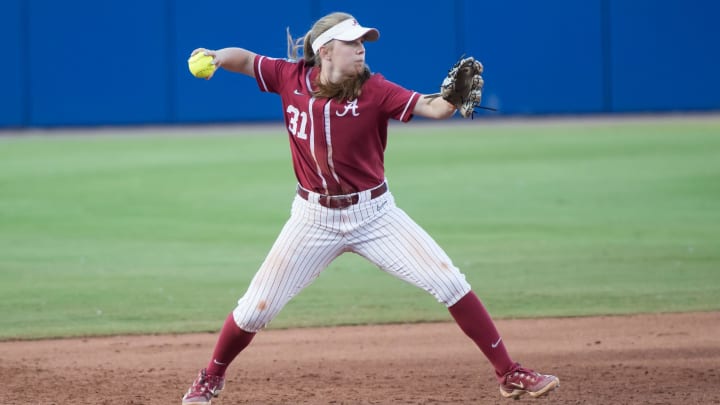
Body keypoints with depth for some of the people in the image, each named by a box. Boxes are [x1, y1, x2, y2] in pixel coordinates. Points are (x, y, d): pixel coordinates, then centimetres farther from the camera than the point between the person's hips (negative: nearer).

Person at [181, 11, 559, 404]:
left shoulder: (374, 90, -13)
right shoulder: (292, 78, -7)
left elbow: (432, 108, -24)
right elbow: (244, 60, 3)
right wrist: (216, 58, -18)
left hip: (374, 214, -1)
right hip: (314, 219, 1)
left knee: (448, 281, -10)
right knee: (256, 307, 2)